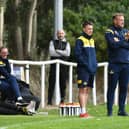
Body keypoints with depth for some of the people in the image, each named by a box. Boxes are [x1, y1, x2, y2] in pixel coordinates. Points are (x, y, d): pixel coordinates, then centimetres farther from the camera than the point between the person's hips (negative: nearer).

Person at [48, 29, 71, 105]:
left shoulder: (67, 43, 14)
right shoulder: (53, 42, 10)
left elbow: (68, 53, -4)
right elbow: (51, 53, -6)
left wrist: (57, 51, -6)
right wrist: (62, 54, -6)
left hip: (63, 65, 2)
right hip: (54, 64, -2)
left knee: (63, 82, 1)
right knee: (52, 82, -5)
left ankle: (62, 100, 8)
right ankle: (50, 100, -4)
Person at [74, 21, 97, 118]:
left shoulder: (92, 40, 18)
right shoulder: (80, 40, -5)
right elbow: (78, 55, -12)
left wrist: (95, 65, 8)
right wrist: (87, 65, -16)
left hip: (92, 69, 7)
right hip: (83, 69, -7)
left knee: (87, 90, 8)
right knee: (83, 89, -9)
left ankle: (84, 111, 12)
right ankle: (83, 112, -12)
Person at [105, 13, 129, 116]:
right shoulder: (110, 32, 2)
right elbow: (113, 44, -14)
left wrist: (120, 43, -10)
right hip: (115, 63, -5)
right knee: (112, 87, -3)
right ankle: (109, 110, -1)